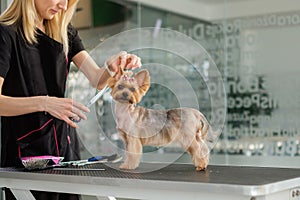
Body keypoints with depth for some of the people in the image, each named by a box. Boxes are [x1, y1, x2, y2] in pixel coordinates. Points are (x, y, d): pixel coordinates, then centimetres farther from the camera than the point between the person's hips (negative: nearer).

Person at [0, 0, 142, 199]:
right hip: (25, 152, -6)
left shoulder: (64, 32, 12)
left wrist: (111, 67, -19)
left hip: (65, 146, 6)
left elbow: (98, 80, 2)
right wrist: (44, 103, -29)